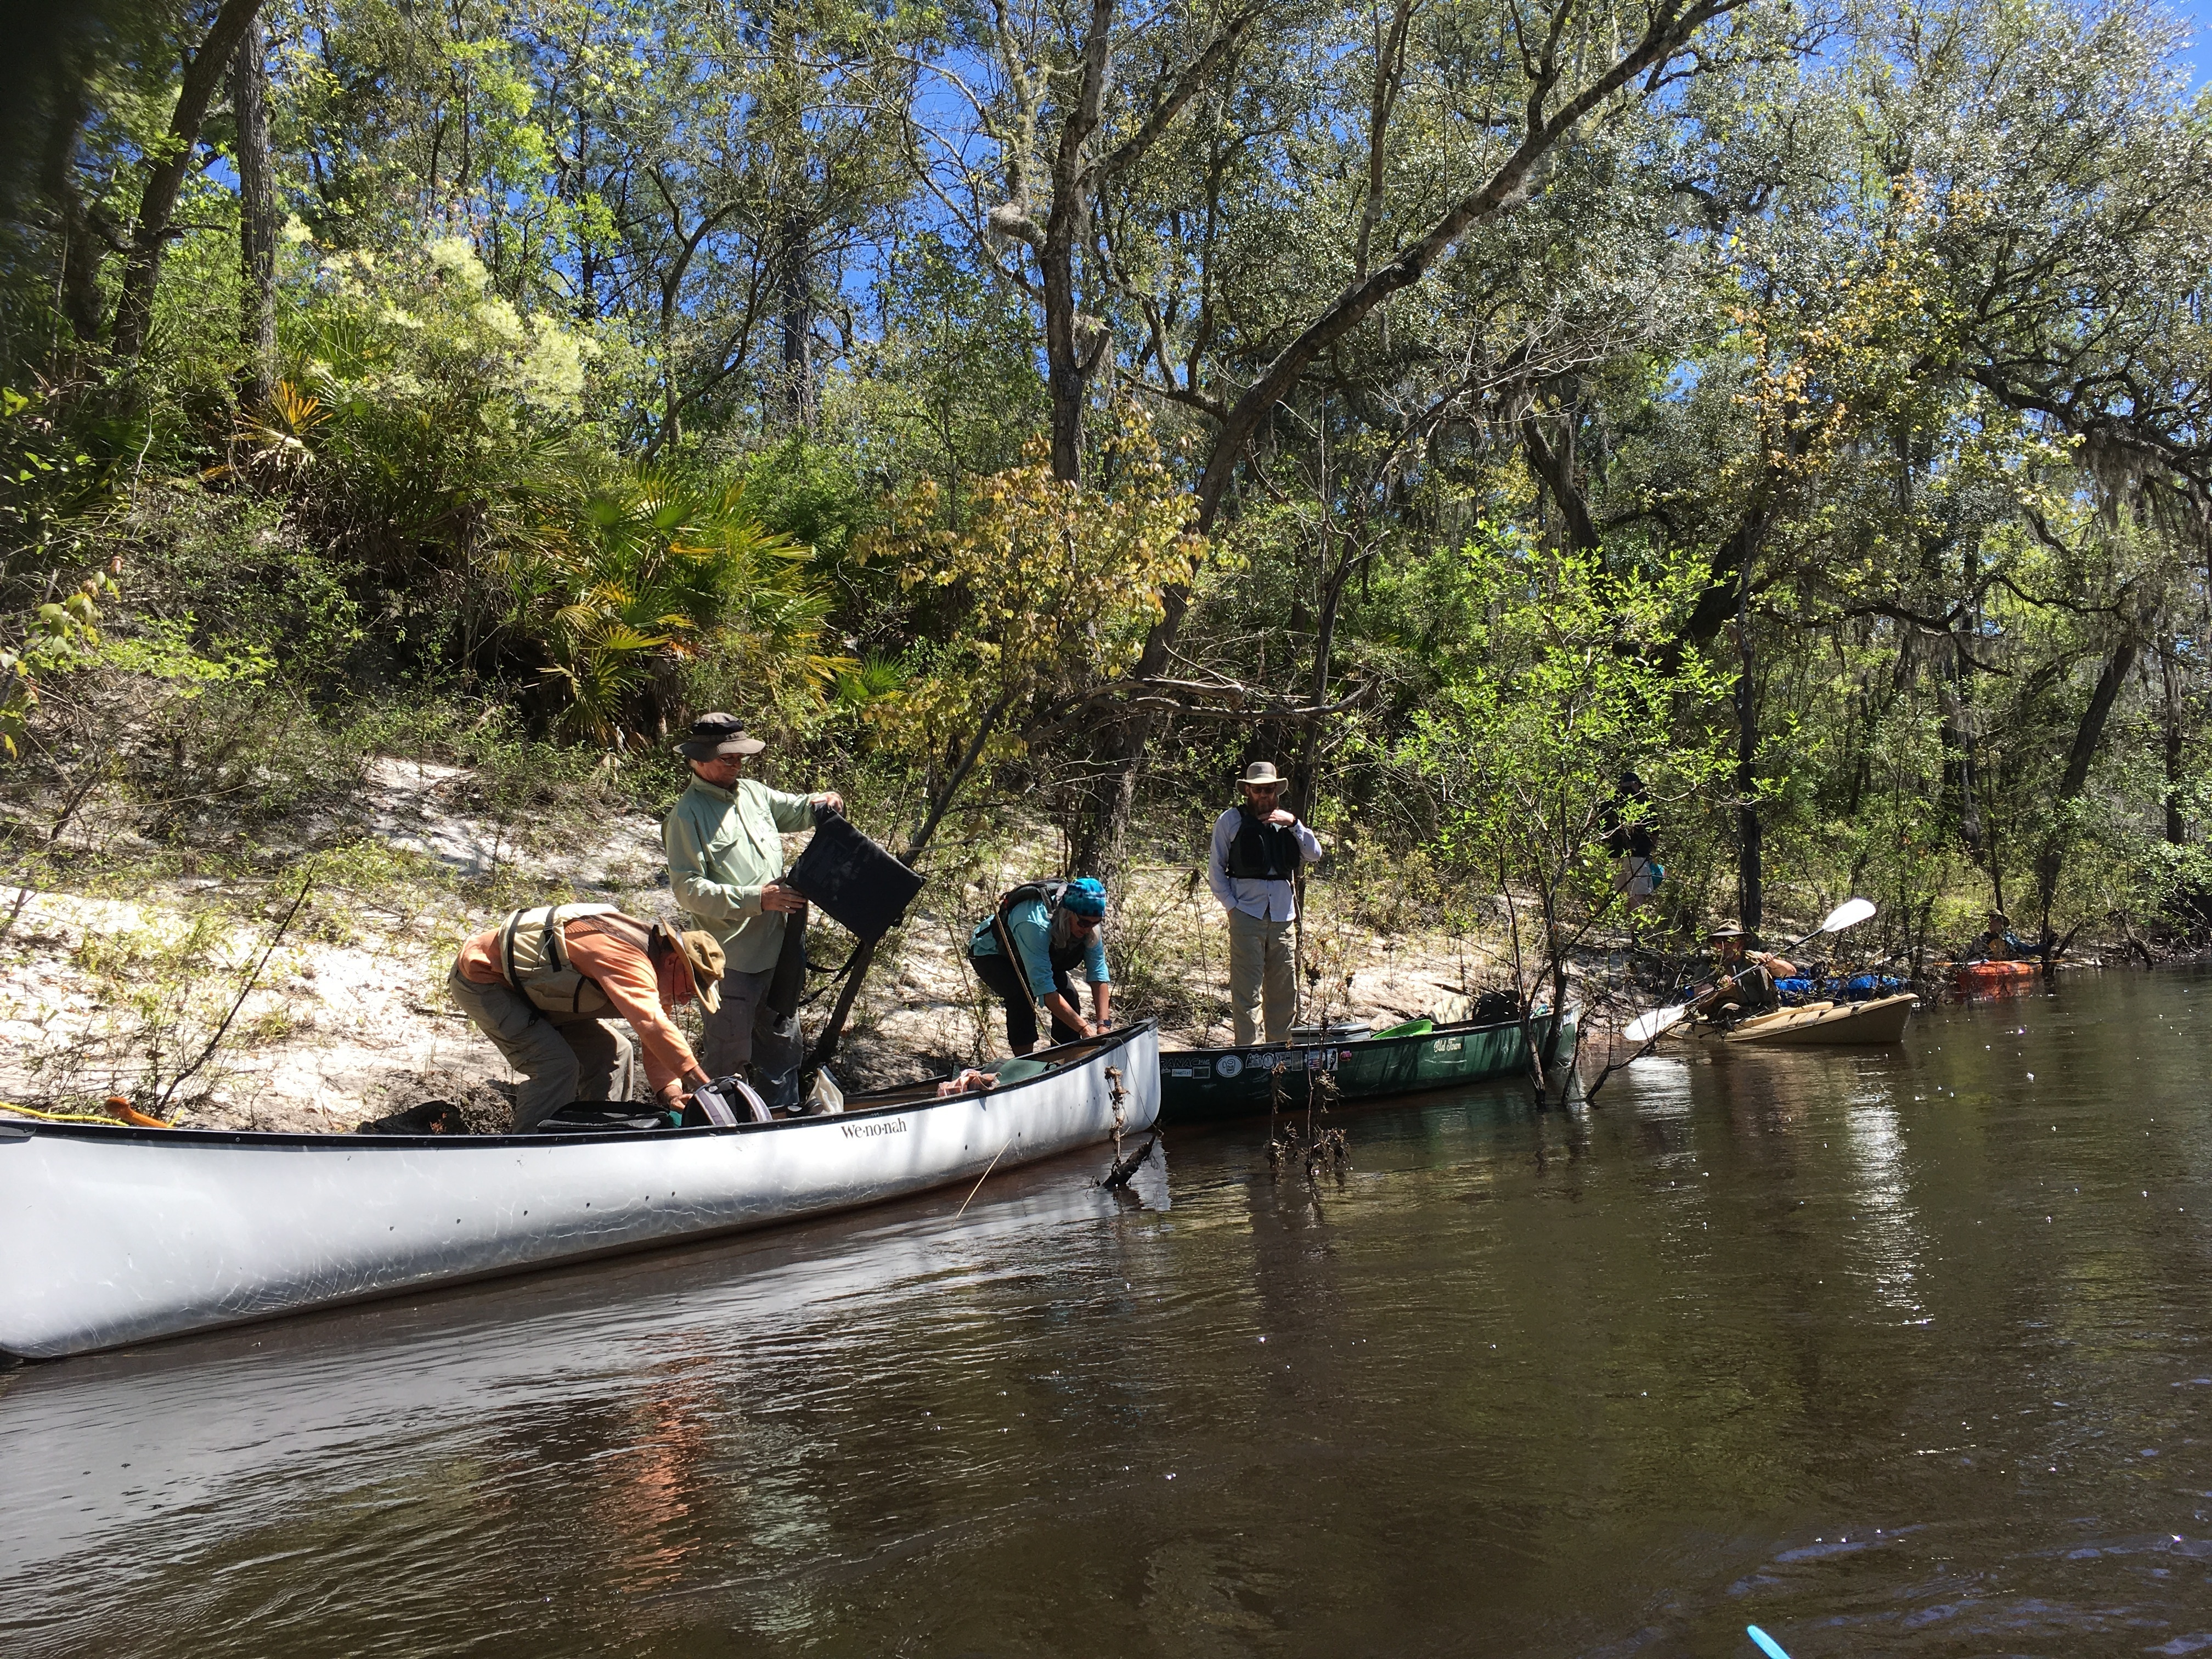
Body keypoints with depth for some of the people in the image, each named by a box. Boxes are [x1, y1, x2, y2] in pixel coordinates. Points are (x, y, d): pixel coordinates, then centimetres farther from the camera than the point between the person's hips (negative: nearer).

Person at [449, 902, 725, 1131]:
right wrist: (700, 1081, -47)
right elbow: (652, 1025, -48)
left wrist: (670, 1092, -18)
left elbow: (655, 1045, -1)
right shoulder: (628, 960, -34)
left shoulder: (650, 976, -2)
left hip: (531, 985, 10)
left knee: (615, 1054, 4)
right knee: (557, 1064, -23)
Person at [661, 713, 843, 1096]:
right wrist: (755, 899, -25)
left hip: (776, 947, 8)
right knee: (730, 1055, 1)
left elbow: (794, 810, 26)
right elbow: (689, 891, -19)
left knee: (784, 1042, 20)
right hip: (730, 958, -8)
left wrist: (822, 802, 2)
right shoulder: (687, 815, -12)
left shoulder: (753, 792, 9)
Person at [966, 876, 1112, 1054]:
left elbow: (1099, 973, -21)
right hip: (990, 953, -6)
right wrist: (1084, 1029, -45)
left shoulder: (1090, 925, -24)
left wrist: (1103, 1025, -31)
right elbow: (1044, 988, -44)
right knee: (1023, 993, -31)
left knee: (1067, 993, -14)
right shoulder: (1036, 924, -44)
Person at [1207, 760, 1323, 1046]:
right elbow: (1215, 869, 6)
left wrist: (1294, 823, -4)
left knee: (1284, 990, 8)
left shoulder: (1286, 821, 17)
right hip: (1247, 915, -4)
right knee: (1247, 993, -7)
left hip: (1283, 916, 4)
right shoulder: (1230, 820, 6)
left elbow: (1314, 854, 8)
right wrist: (1232, 905, -5)